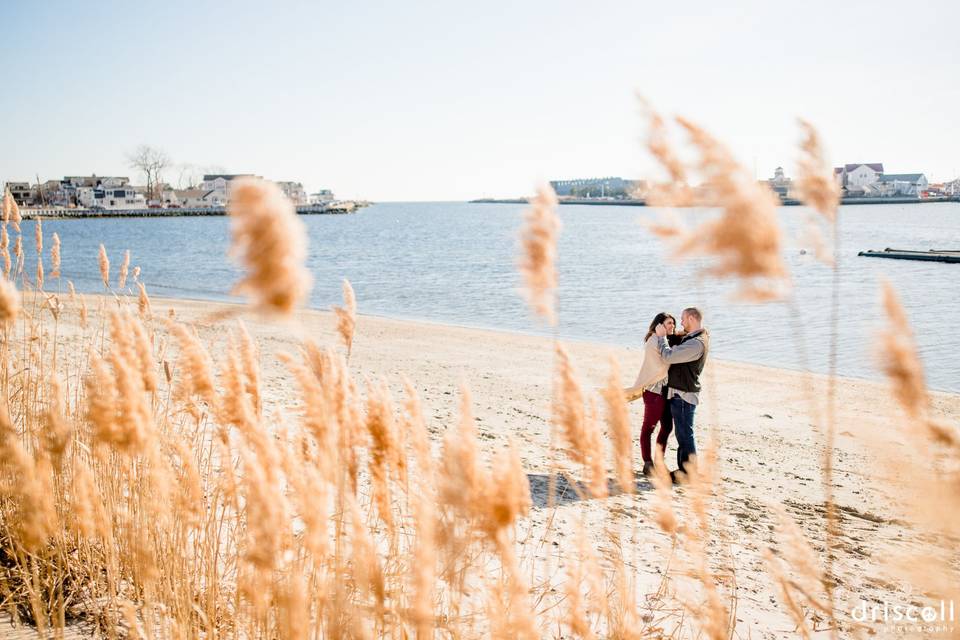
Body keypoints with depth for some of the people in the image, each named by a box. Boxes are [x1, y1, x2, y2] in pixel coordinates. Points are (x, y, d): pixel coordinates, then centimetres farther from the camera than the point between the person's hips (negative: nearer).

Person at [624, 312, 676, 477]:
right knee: (648, 427, -1)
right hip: (654, 390, -9)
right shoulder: (652, 343, -13)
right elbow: (662, 368, -16)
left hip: (666, 389, 9)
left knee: (667, 426, 12)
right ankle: (648, 464, 4)